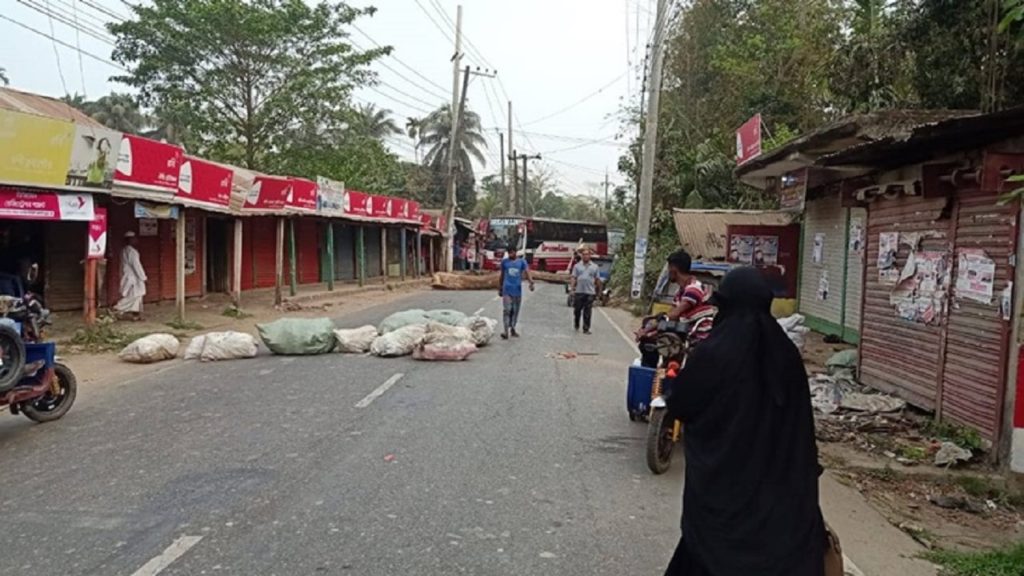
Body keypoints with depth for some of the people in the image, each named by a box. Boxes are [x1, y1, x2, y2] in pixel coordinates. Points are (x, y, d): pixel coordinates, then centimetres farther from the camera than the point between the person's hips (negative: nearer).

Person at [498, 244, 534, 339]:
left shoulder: (522, 262, 4)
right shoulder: (504, 262, 7)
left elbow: (527, 272, -8)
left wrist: (531, 282, -25)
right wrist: (500, 288, 17)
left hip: (517, 290, 1)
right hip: (507, 290, -1)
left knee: (515, 311, 10)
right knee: (506, 310, -12)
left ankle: (512, 329, 24)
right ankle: (506, 331, -17)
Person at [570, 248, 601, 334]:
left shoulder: (595, 267, 9)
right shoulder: (577, 266, 8)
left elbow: (598, 280, 9)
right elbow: (573, 278, 3)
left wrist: (598, 291, 6)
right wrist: (572, 288, -7)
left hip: (590, 292, 0)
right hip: (579, 292, 0)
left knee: (587, 312, -1)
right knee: (577, 310, 6)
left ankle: (586, 329, 4)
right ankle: (576, 326, 25)